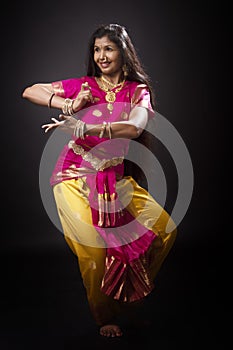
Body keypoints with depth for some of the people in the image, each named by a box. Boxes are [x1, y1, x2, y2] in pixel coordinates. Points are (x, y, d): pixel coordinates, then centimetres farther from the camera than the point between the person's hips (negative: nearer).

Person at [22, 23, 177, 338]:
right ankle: (104, 317, 11)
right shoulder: (83, 86, 4)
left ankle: (129, 294, 16)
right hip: (76, 176, -2)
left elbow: (134, 127, -20)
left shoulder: (138, 91, 3)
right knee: (94, 249, -16)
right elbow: (29, 92, 7)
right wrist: (68, 105, -9)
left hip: (116, 179, 2)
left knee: (166, 228, -7)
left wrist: (84, 128, -33)